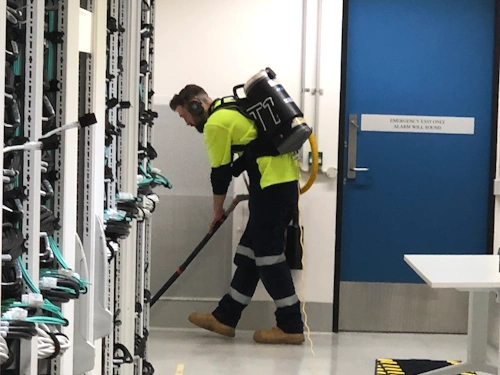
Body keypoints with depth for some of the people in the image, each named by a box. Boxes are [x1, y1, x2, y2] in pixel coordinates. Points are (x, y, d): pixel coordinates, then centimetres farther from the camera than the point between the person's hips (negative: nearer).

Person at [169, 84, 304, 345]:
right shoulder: (232, 109, 20)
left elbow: (220, 173, -3)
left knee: (268, 255, -6)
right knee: (250, 250, 11)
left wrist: (217, 211, 11)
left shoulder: (216, 123, -9)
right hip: (285, 180, 10)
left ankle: (290, 326, -4)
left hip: (273, 186, -10)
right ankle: (225, 317, 17)